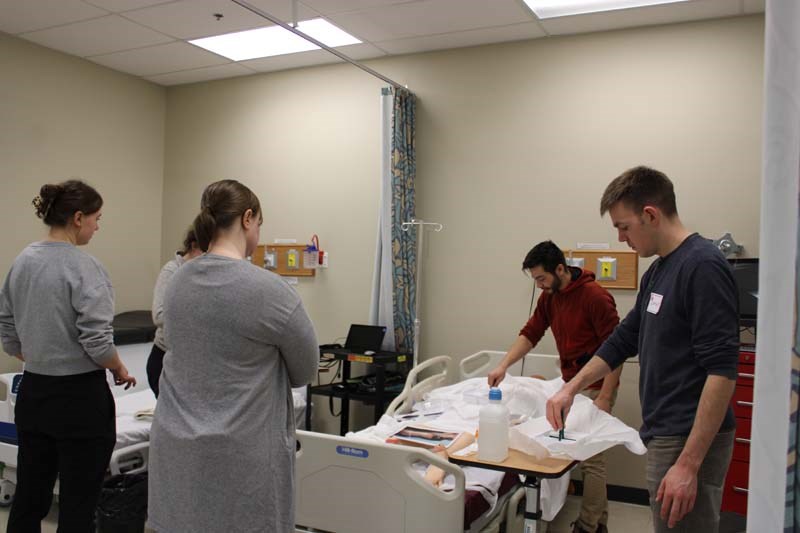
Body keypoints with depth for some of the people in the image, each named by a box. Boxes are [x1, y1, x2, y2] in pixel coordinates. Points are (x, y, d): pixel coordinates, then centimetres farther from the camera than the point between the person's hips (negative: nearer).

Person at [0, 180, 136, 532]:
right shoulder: (84, 267, -18)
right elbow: (97, 342, -22)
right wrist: (120, 371, -4)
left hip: (33, 394, 8)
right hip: (80, 398, -8)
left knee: (28, 498, 17)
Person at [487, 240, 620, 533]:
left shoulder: (595, 296, -18)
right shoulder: (549, 297, 6)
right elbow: (530, 334, 6)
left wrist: (604, 397, -19)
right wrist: (503, 365, -8)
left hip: (595, 387, -7)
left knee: (591, 458, -2)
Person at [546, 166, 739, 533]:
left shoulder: (703, 266, -17)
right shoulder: (657, 271, 11)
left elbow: (722, 371, -22)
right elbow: (624, 340, 21)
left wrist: (688, 464, -23)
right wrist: (571, 388, 18)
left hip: (690, 441, -9)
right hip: (665, 434, 9)